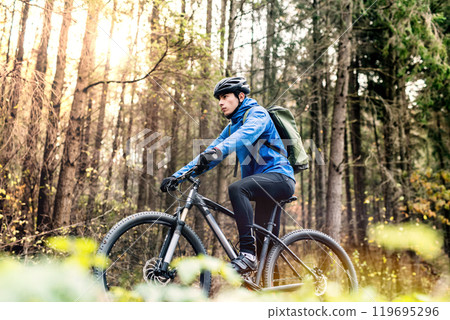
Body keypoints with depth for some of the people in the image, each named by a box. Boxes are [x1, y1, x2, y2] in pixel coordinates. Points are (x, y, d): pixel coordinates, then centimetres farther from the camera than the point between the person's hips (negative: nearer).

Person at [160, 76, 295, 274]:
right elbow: (209, 153, 11)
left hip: (279, 177, -8)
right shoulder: (232, 126, 18)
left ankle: (247, 253, -32)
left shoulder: (257, 113, -5)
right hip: (263, 183, 8)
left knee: (236, 188, -33)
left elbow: (244, 134, -28)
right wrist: (177, 176, 0)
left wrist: (218, 151, -46)